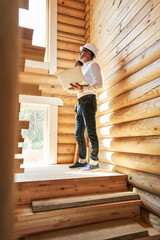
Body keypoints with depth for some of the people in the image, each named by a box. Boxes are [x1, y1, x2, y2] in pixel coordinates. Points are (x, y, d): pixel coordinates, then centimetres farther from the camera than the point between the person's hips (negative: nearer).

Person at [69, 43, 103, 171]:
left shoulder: (93, 65, 3)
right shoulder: (84, 68, 29)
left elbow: (99, 84, -11)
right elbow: (73, 81, 31)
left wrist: (82, 89, -24)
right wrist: (75, 68, 25)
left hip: (88, 100, -9)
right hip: (81, 103, 9)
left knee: (90, 132, -11)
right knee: (79, 133, 7)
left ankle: (94, 162, -5)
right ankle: (82, 160, 14)